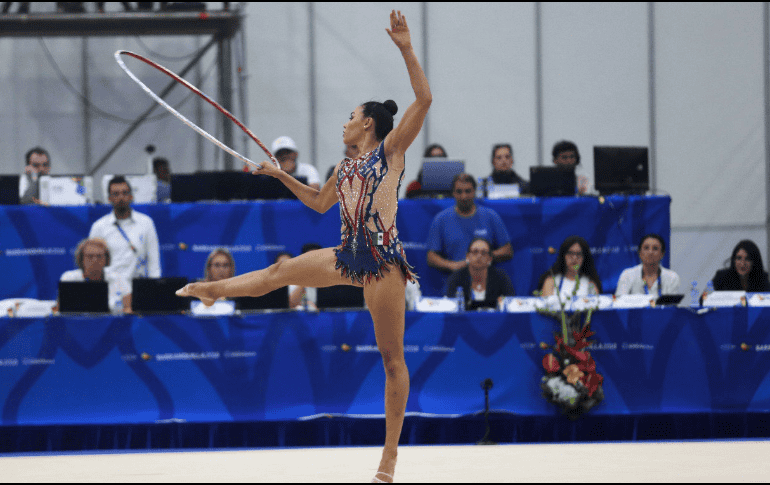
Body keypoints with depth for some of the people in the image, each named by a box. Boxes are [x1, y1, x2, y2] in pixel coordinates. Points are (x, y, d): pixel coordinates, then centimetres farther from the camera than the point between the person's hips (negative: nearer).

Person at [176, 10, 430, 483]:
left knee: (392, 357, -4)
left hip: (382, 261, -7)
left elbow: (424, 98, -14)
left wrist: (407, 49, -18)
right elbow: (320, 202, 36)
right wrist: (283, 176, 30)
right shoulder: (346, 167, 19)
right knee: (280, 272, 23)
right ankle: (214, 290, 48)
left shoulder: (391, 151, -2)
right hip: (349, 257, 8)